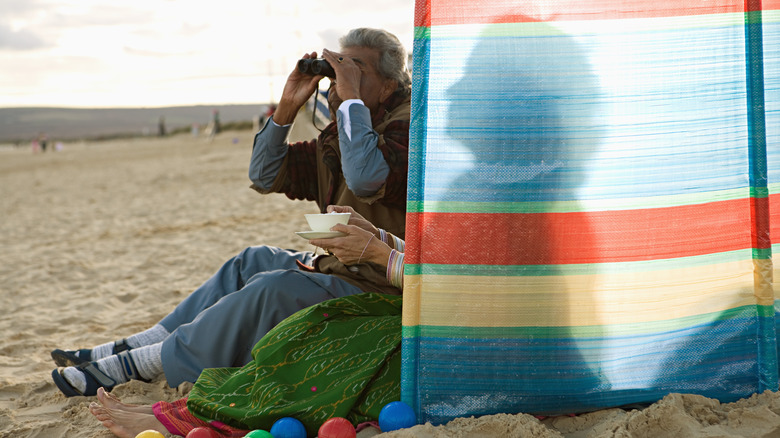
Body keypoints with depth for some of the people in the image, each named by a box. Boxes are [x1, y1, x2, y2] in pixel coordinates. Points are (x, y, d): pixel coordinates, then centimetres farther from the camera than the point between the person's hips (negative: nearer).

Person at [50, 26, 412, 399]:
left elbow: (365, 178, -39)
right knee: (253, 261, 11)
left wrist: (352, 98, -27)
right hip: (341, 267, 10)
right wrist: (287, 106, 2)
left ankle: (134, 366, -15)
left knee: (272, 288, -25)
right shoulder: (340, 134, 13)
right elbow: (265, 176, 15)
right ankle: (126, 348, 13)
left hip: (378, 288, -10)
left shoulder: (407, 128, -16)